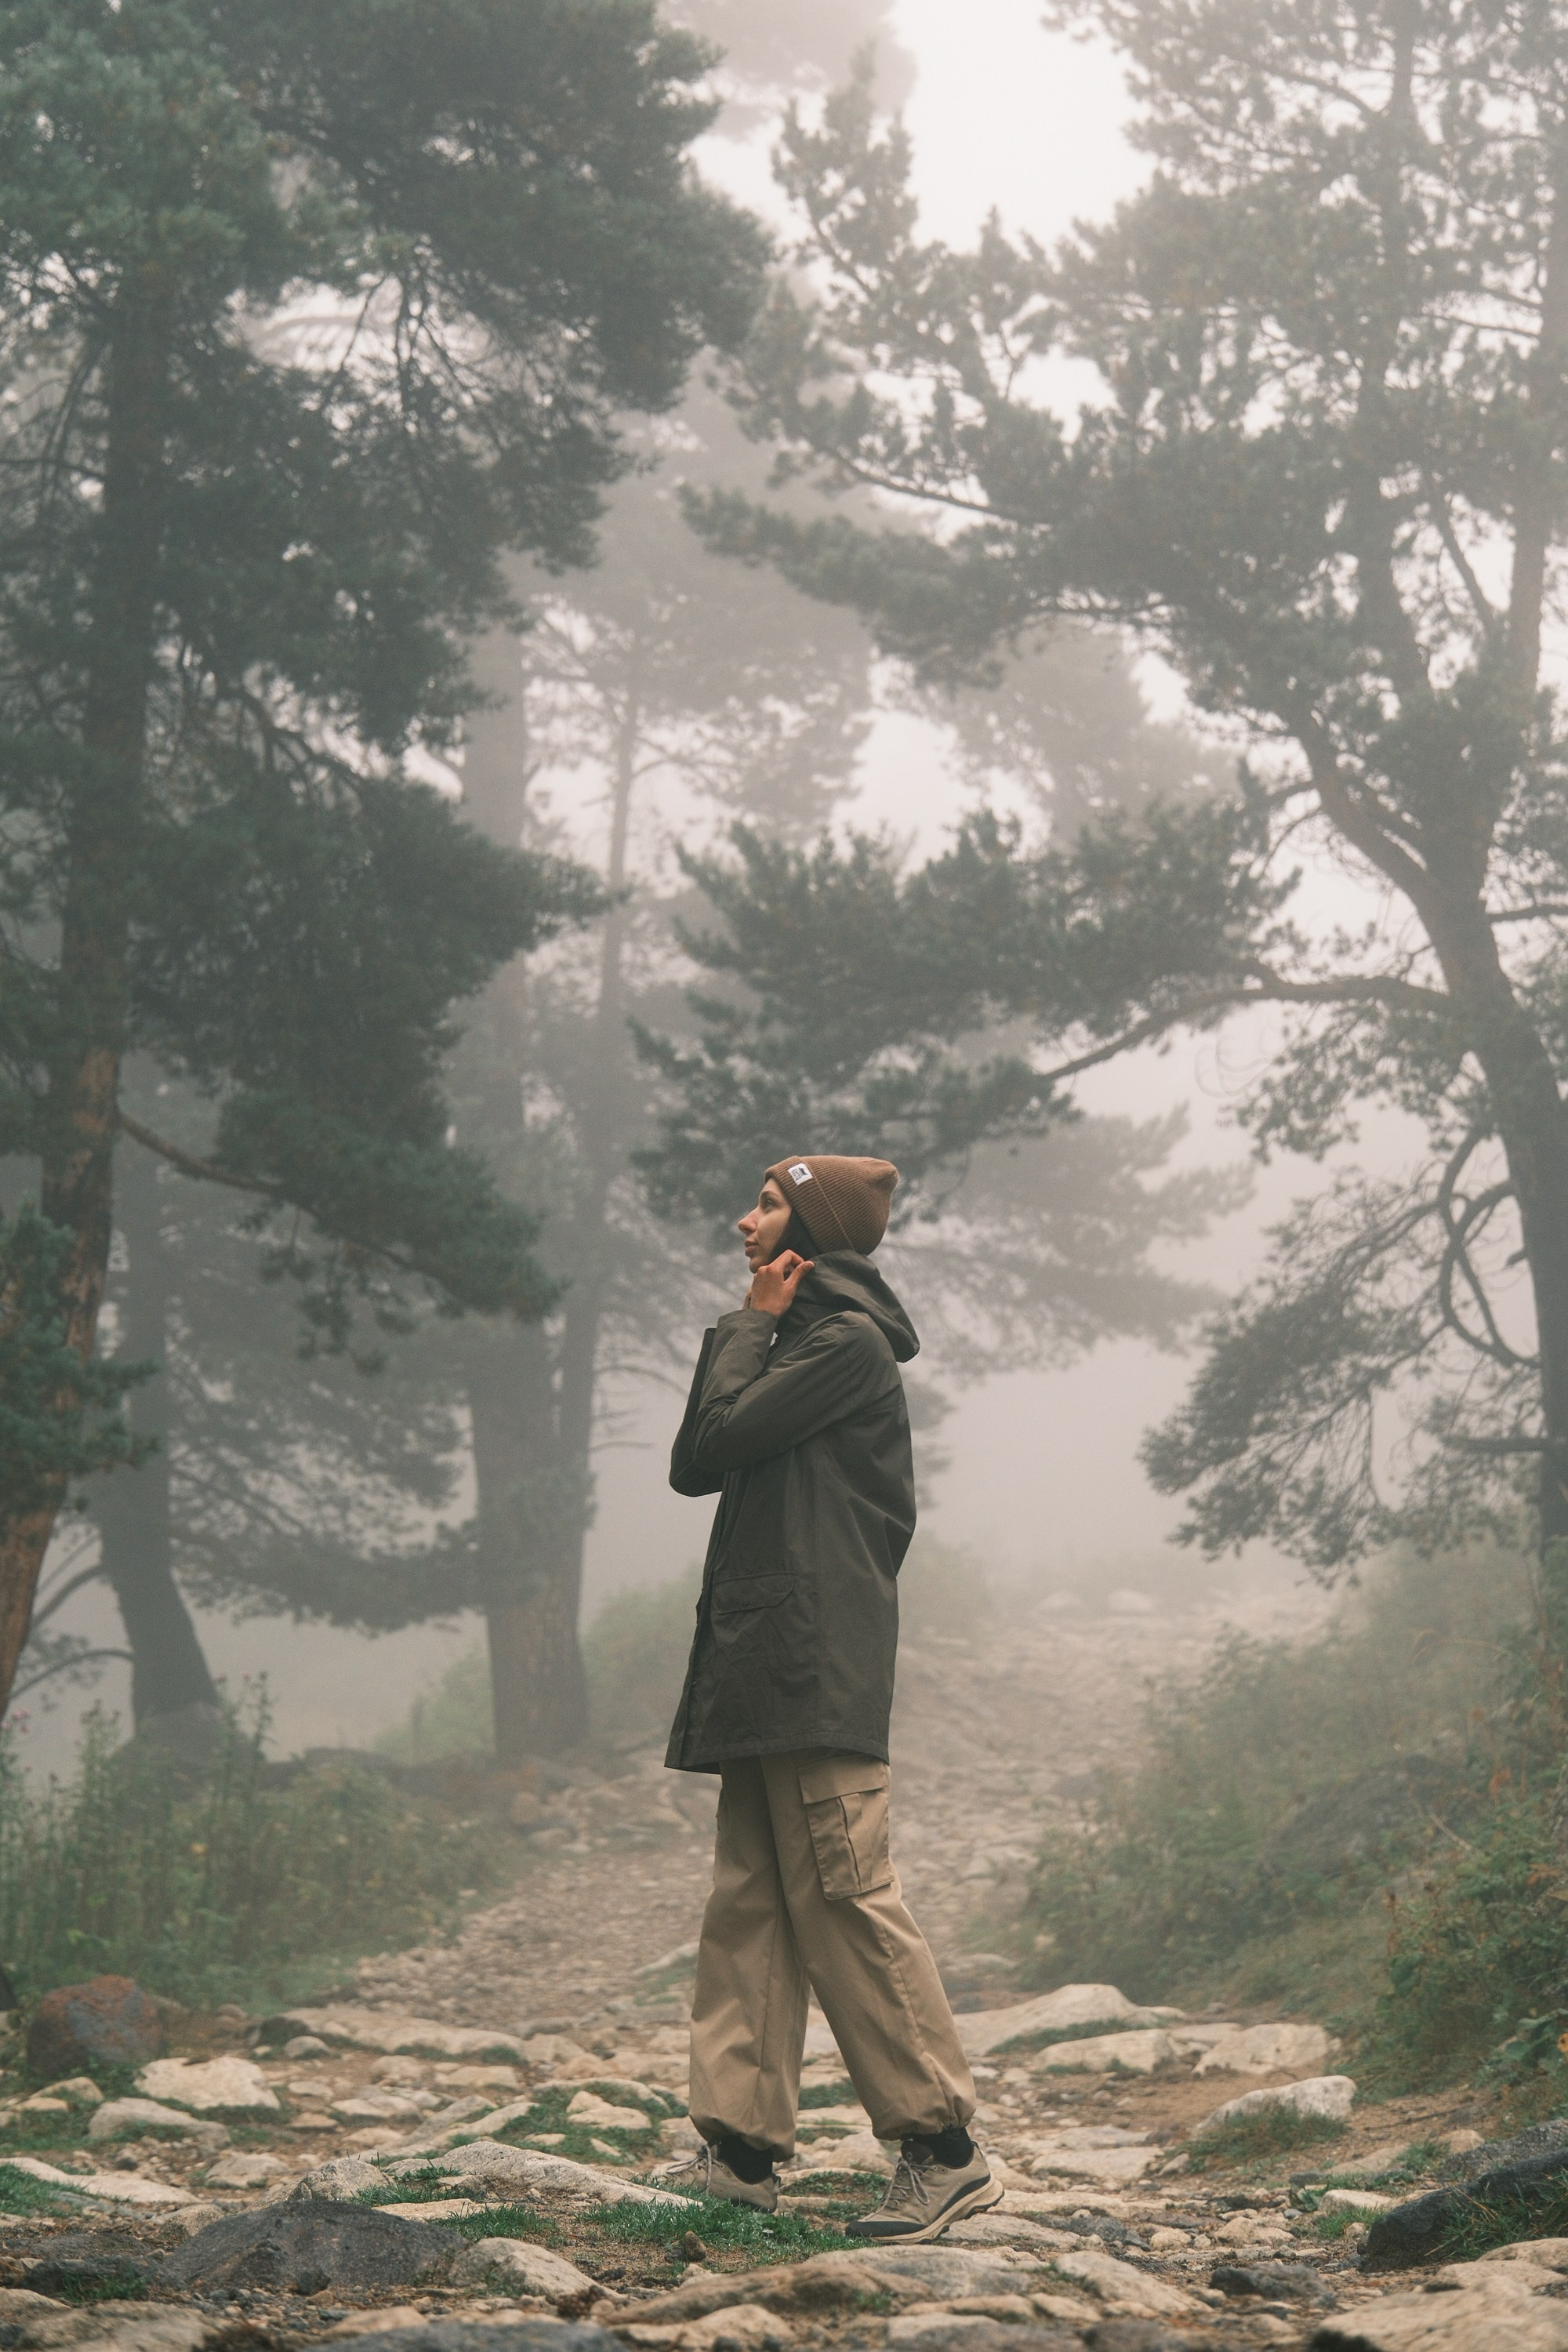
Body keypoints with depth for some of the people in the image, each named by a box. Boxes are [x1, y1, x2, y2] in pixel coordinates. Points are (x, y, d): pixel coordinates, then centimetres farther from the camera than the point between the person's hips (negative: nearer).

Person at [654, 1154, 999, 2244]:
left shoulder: (849, 1343, -7)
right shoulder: (798, 1342, 23)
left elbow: (719, 1440, -13)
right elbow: (691, 1469, 18)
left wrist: (752, 1326, 1)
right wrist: (738, 1335, 12)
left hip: (816, 1668, -10)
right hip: (763, 1673, 10)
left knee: (844, 1895, -12)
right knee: (749, 1906, 7)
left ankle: (945, 2148, -10)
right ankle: (742, 2145, 8)